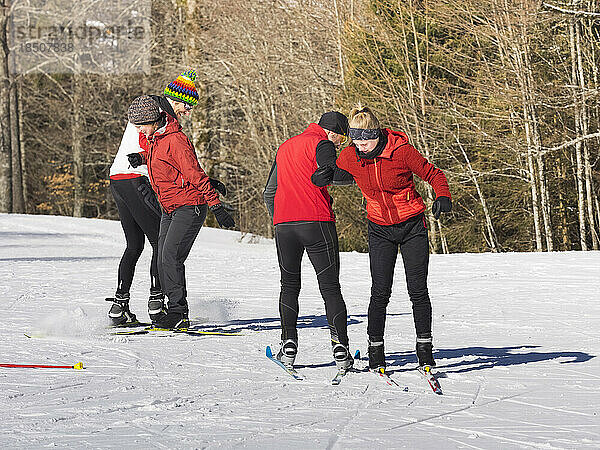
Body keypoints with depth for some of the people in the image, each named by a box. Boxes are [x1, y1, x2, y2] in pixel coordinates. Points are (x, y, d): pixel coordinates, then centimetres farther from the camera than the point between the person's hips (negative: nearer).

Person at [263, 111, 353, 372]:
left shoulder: (285, 148, 24)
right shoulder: (321, 144, 0)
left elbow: (269, 193, 26)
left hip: (283, 224, 5)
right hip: (316, 223, -5)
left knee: (289, 285, 16)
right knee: (330, 287, 1)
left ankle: (289, 344, 3)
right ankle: (340, 347, -7)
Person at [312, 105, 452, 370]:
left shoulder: (401, 150, -19)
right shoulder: (350, 157, -9)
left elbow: (433, 175, -8)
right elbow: (345, 175, 14)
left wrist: (443, 197, -26)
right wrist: (328, 175, -8)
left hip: (412, 226, -2)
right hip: (380, 229, 2)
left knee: (418, 291, -4)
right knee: (380, 293, -4)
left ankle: (424, 348, 6)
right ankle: (375, 349, 7)